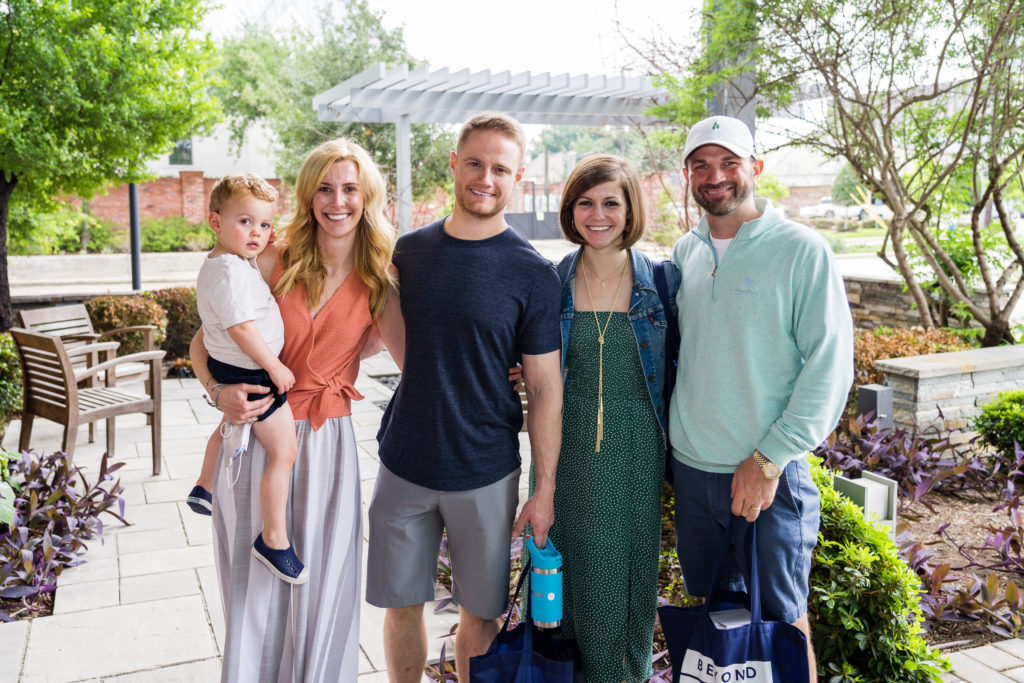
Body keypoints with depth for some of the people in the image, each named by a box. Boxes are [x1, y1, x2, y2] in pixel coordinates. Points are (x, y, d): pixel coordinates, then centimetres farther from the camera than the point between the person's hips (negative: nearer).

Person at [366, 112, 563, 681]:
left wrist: (546, 490, -8)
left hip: (485, 473, -3)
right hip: (403, 464, 3)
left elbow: (546, 388, -6)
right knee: (401, 604, 13)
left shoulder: (532, 273, -8)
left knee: (481, 612, 12)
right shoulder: (409, 251, 3)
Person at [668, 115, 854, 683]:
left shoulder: (803, 252, -10)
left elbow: (830, 367, -13)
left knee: (780, 617, 8)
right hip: (689, 465, 5)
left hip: (770, 474, -5)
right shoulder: (684, 253, 7)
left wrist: (767, 461, -15)